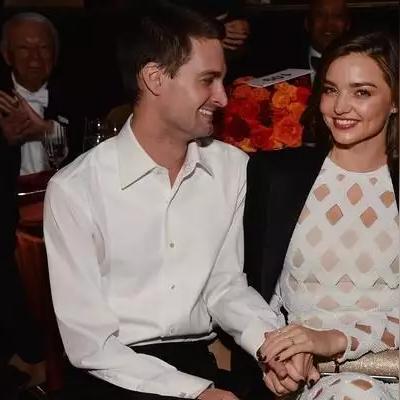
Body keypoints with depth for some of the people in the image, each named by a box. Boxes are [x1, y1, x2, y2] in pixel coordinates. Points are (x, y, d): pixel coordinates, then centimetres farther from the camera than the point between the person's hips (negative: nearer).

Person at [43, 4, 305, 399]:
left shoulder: (233, 168, 1)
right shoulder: (75, 189, -13)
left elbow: (226, 284, 6)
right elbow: (89, 342, -12)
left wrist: (269, 342, -12)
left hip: (200, 362, 3)